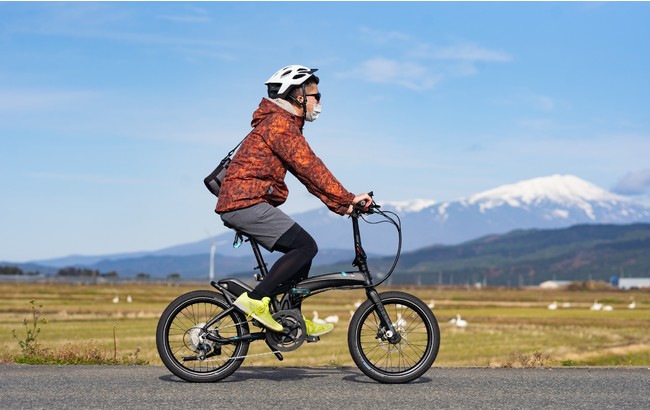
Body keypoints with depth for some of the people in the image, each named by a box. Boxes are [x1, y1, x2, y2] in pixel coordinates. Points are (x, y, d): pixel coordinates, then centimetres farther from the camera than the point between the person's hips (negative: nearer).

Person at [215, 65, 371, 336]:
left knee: (301, 250, 13)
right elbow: (311, 168, -18)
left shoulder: (286, 125, 22)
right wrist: (348, 198, -16)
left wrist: (341, 205, 12)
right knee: (306, 247, -14)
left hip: (237, 205, 10)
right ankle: (256, 299, -14)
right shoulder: (280, 123, -11)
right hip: (246, 204, -10)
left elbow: (306, 173, 19)